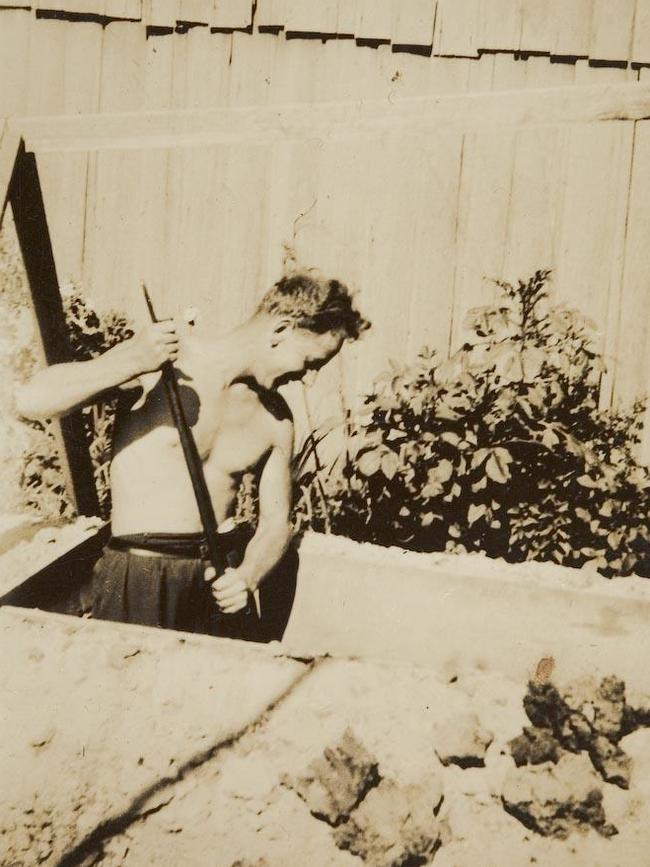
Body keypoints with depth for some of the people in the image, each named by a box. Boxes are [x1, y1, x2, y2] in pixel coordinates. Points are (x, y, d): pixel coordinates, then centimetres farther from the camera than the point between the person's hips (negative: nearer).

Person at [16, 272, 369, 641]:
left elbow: (275, 522, 8)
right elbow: (31, 401, -18)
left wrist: (247, 577, -13)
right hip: (137, 579, -4)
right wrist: (131, 363, -31)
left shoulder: (276, 420, 3)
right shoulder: (165, 354, -11)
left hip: (223, 577, 4)